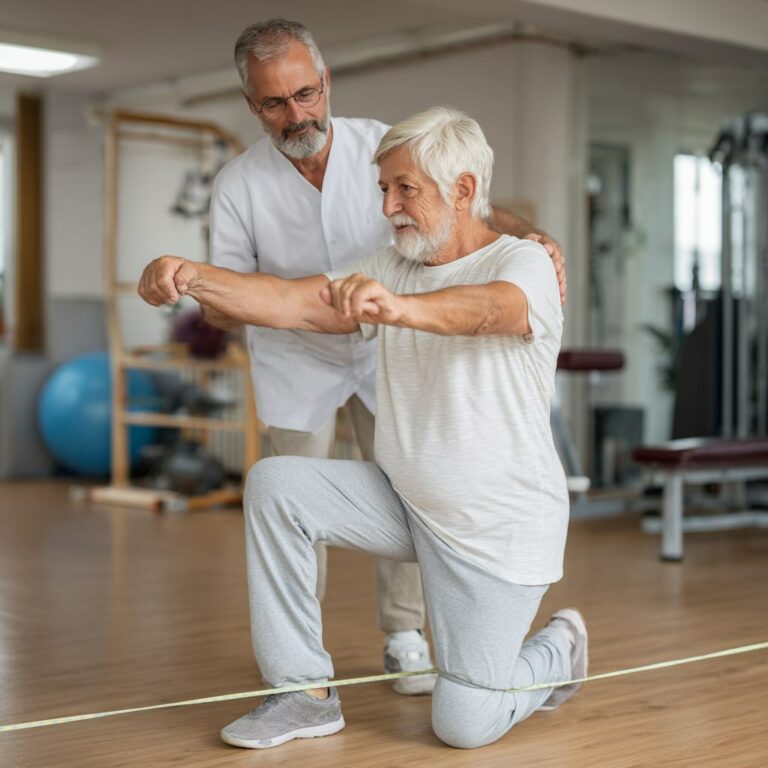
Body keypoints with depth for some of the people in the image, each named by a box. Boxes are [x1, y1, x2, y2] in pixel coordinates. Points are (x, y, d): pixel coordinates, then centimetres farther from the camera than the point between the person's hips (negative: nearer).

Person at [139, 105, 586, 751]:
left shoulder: (525, 264, -13)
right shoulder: (391, 269, 6)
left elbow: (482, 310, -37)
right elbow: (291, 302, -9)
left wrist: (396, 307, -58)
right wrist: (191, 277, -25)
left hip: (500, 528, -6)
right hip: (403, 499, 6)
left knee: (465, 724, -10)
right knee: (274, 485, -15)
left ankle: (558, 650, 24)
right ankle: (307, 694, -5)